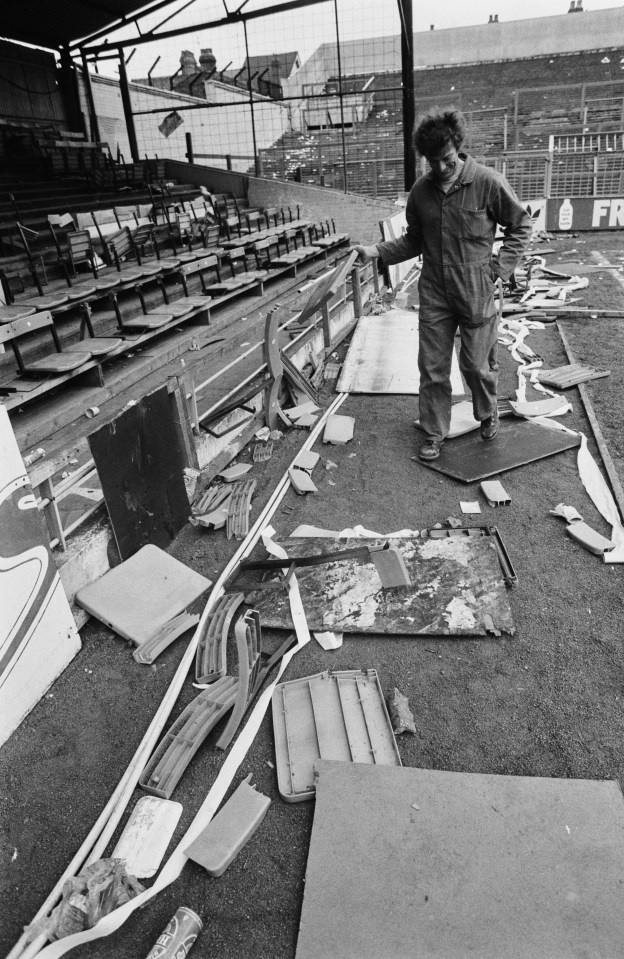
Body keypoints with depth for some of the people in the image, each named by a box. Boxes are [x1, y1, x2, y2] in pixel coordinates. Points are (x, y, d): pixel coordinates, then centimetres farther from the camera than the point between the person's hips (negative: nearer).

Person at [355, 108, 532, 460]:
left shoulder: (488, 182, -9)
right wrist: (377, 251, -2)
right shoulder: (420, 191, 2)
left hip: (476, 293, -3)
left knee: (477, 365, 8)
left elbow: (521, 225, 1)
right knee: (432, 368, 6)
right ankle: (434, 434, 22)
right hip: (434, 294, 3)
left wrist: (499, 267, -7)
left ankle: (488, 415, 38)